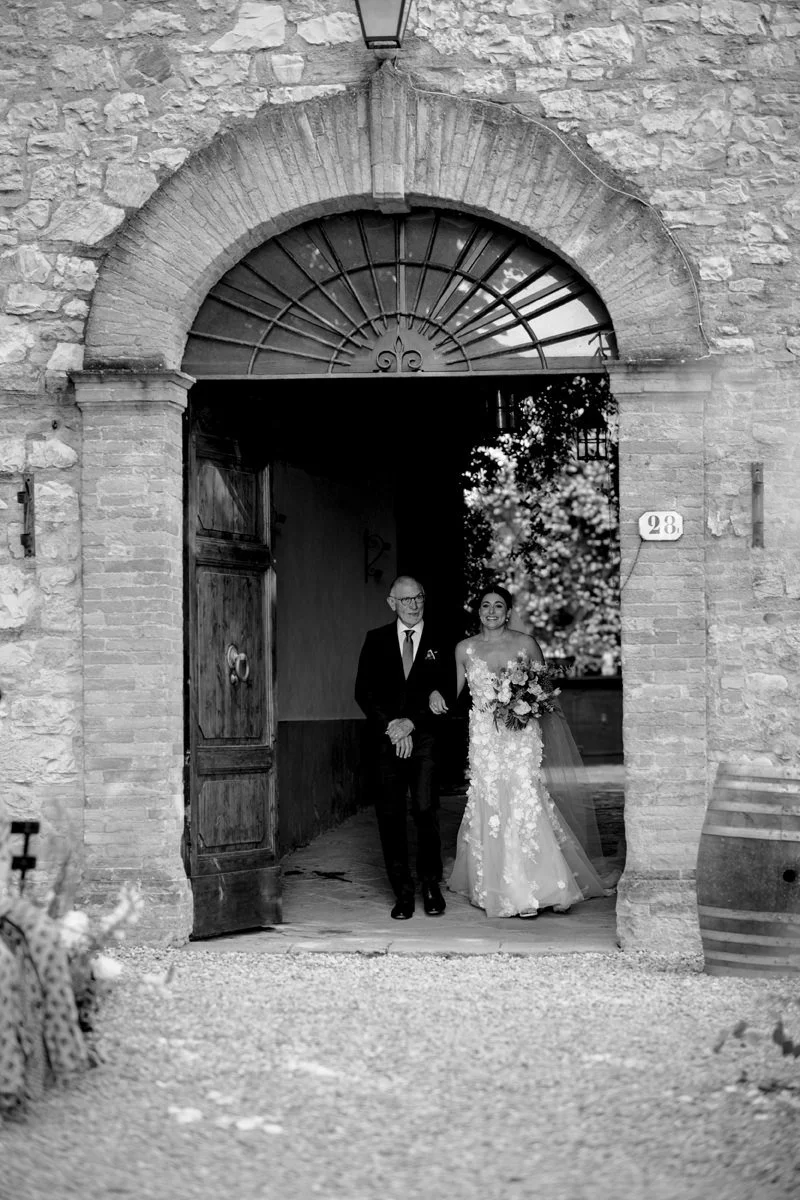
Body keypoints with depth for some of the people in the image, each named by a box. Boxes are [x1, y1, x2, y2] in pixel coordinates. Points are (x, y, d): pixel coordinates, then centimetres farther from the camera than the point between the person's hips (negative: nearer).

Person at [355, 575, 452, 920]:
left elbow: (447, 694, 1)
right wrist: (391, 726, -8)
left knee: (425, 810, -10)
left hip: (425, 739, -1)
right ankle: (402, 893, 8)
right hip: (386, 739, 1)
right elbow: (363, 692, 3)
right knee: (390, 815, 0)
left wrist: (410, 723, -10)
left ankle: (431, 886, 5)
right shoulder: (376, 640, 9)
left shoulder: (440, 644, 6)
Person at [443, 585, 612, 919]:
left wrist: (530, 706, -7)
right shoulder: (465, 649, 7)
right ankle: (501, 890, 3)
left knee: (525, 805, -11)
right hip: (485, 738, 2)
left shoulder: (526, 644, 2)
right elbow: (453, 692, 16)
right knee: (490, 811, -2)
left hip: (521, 737, -2)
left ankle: (544, 888, -6)